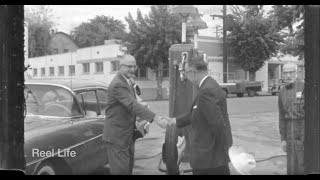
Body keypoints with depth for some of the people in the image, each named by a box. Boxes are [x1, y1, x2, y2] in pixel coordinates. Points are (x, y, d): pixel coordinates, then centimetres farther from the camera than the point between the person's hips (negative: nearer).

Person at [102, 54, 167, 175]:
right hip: (117, 136, -9)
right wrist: (155, 118, -37)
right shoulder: (117, 85, -21)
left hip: (128, 135, 9)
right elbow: (133, 105, -31)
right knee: (120, 170, -4)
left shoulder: (127, 82, 12)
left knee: (128, 168, 16)